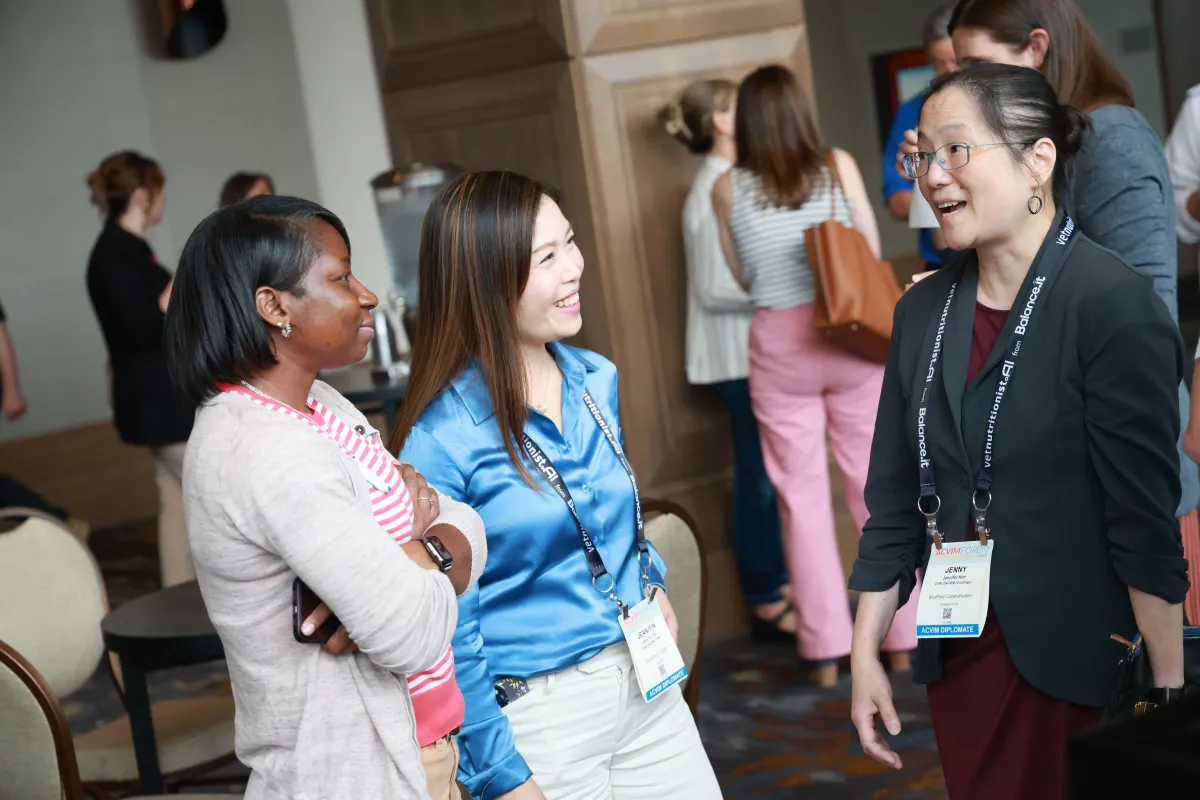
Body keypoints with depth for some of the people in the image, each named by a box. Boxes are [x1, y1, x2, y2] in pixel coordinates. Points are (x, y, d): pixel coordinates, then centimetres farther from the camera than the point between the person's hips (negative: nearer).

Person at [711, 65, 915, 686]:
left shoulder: (728, 189, -1)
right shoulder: (839, 167, -2)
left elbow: (741, 279, 8)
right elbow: (871, 256, 2)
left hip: (779, 346, 0)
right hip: (849, 339, 0)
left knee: (802, 497, 7)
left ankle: (825, 649, 9)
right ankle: (902, 639, 16)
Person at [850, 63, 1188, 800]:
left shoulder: (1113, 303, -13)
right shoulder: (923, 311, 6)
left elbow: (1146, 519, -15)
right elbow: (894, 502, 9)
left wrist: (1168, 691, -16)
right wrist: (865, 654, 9)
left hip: (1078, 663, -6)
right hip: (960, 652, 6)